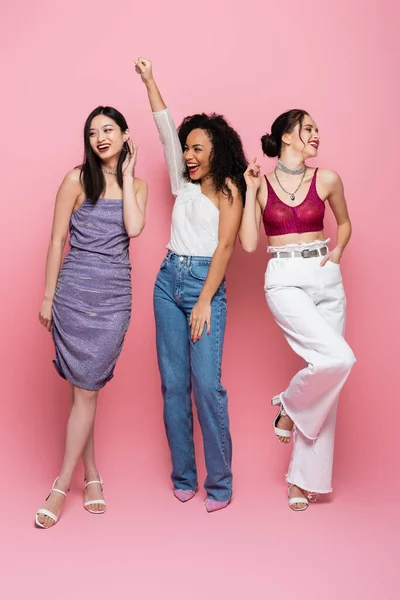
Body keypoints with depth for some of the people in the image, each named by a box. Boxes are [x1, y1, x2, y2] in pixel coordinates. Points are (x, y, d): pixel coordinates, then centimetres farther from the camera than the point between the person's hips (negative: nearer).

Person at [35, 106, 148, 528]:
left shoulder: (136, 185, 10)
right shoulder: (77, 180, 0)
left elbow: (134, 228, -9)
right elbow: (57, 240, 1)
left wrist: (126, 175, -2)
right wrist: (47, 297, -2)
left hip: (116, 292, 2)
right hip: (75, 288, -2)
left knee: (88, 386, -1)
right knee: (85, 387, 2)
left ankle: (62, 486, 7)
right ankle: (91, 476, 18)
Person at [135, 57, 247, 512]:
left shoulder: (228, 189, 1)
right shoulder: (184, 184, 16)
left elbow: (224, 247, -7)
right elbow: (166, 129, 18)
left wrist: (204, 302, -14)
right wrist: (149, 81, 20)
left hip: (205, 283, -6)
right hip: (168, 280, 6)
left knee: (206, 384, -12)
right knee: (173, 382, 4)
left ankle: (219, 482, -2)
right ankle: (183, 475, 13)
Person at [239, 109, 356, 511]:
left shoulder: (327, 180, 6)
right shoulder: (262, 183, 1)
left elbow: (344, 222, 23)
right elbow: (248, 244, -4)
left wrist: (337, 251, 3)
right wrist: (251, 190, -6)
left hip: (326, 280, 4)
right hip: (285, 281, -4)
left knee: (327, 378, 2)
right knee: (338, 358, -24)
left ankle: (306, 478, 15)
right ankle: (289, 407, 7)